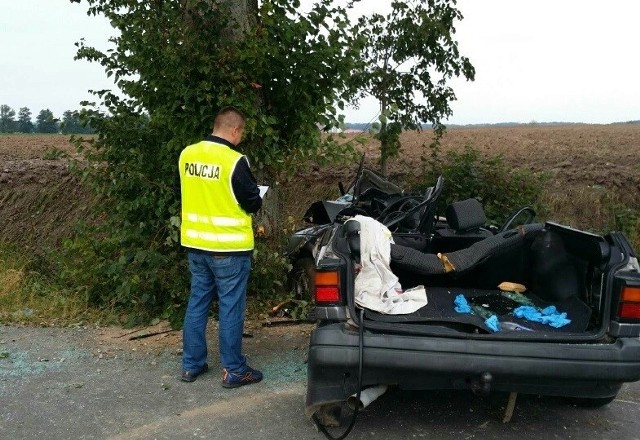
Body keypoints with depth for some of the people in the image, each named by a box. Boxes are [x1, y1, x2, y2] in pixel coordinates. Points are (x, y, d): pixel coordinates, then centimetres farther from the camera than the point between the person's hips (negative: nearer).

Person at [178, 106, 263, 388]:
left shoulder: (186, 154, 2)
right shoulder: (234, 161, -18)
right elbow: (252, 202, -10)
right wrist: (257, 201, 11)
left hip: (195, 244, 7)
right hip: (228, 247, -6)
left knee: (197, 302, 16)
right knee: (231, 307, 3)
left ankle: (191, 365, 25)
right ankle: (233, 370, 13)